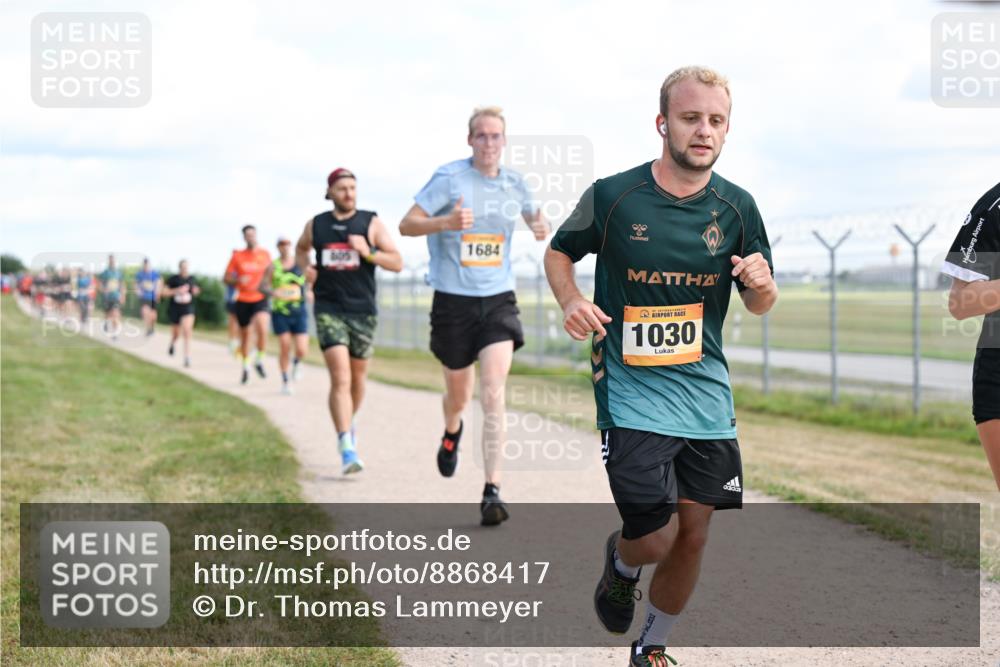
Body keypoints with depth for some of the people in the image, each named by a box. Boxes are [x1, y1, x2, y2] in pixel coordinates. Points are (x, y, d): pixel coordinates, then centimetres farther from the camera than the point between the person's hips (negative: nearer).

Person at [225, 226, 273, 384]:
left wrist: (267, 286, -1)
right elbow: (227, 278, 4)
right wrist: (238, 280, -15)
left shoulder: (265, 254, 3)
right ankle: (246, 367, 28)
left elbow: (270, 273, 18)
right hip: (243, 300, 1)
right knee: (245, 334, 10)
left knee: (262, 329, -25)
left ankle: (259, 360, -4)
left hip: (260, 299, -1)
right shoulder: (237, 256, 1)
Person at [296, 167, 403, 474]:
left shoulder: (371, 223, 0)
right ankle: (347, 449, -21)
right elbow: (301, 248, 27)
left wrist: (368, 253, -20)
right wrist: (305, 267, 6)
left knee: (357, 377, 15)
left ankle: (348, 422, 44)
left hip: (363, 311, 1)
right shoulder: (316, 225, 5)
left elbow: (397, 263, -4)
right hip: (329, 309, -1)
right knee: (340, 379, -15)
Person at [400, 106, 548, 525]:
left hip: (498, 300, 2)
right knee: (458, 394, 13)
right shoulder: (449, 177, -7)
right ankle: (451, 433, 51)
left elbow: (533, 216, 25)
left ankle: (492, 491, -12)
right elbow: (406, 225, -9)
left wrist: (542, 228, 0)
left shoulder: (513, 183, 5)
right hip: (453, 301, -1)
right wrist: (445, 222, -28)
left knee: (493, 395, -13)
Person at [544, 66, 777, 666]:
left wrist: (763, 284, -14)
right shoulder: (612, 196, -8)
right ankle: (620, 561, 29)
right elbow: (559, 252, 9)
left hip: (707, 397, 4)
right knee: (655, 541, -10)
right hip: (632, 397, -4)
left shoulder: (737, 207, 0)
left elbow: (761, 305, 10)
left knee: (693, 536, 9)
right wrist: (572, 300, -11)